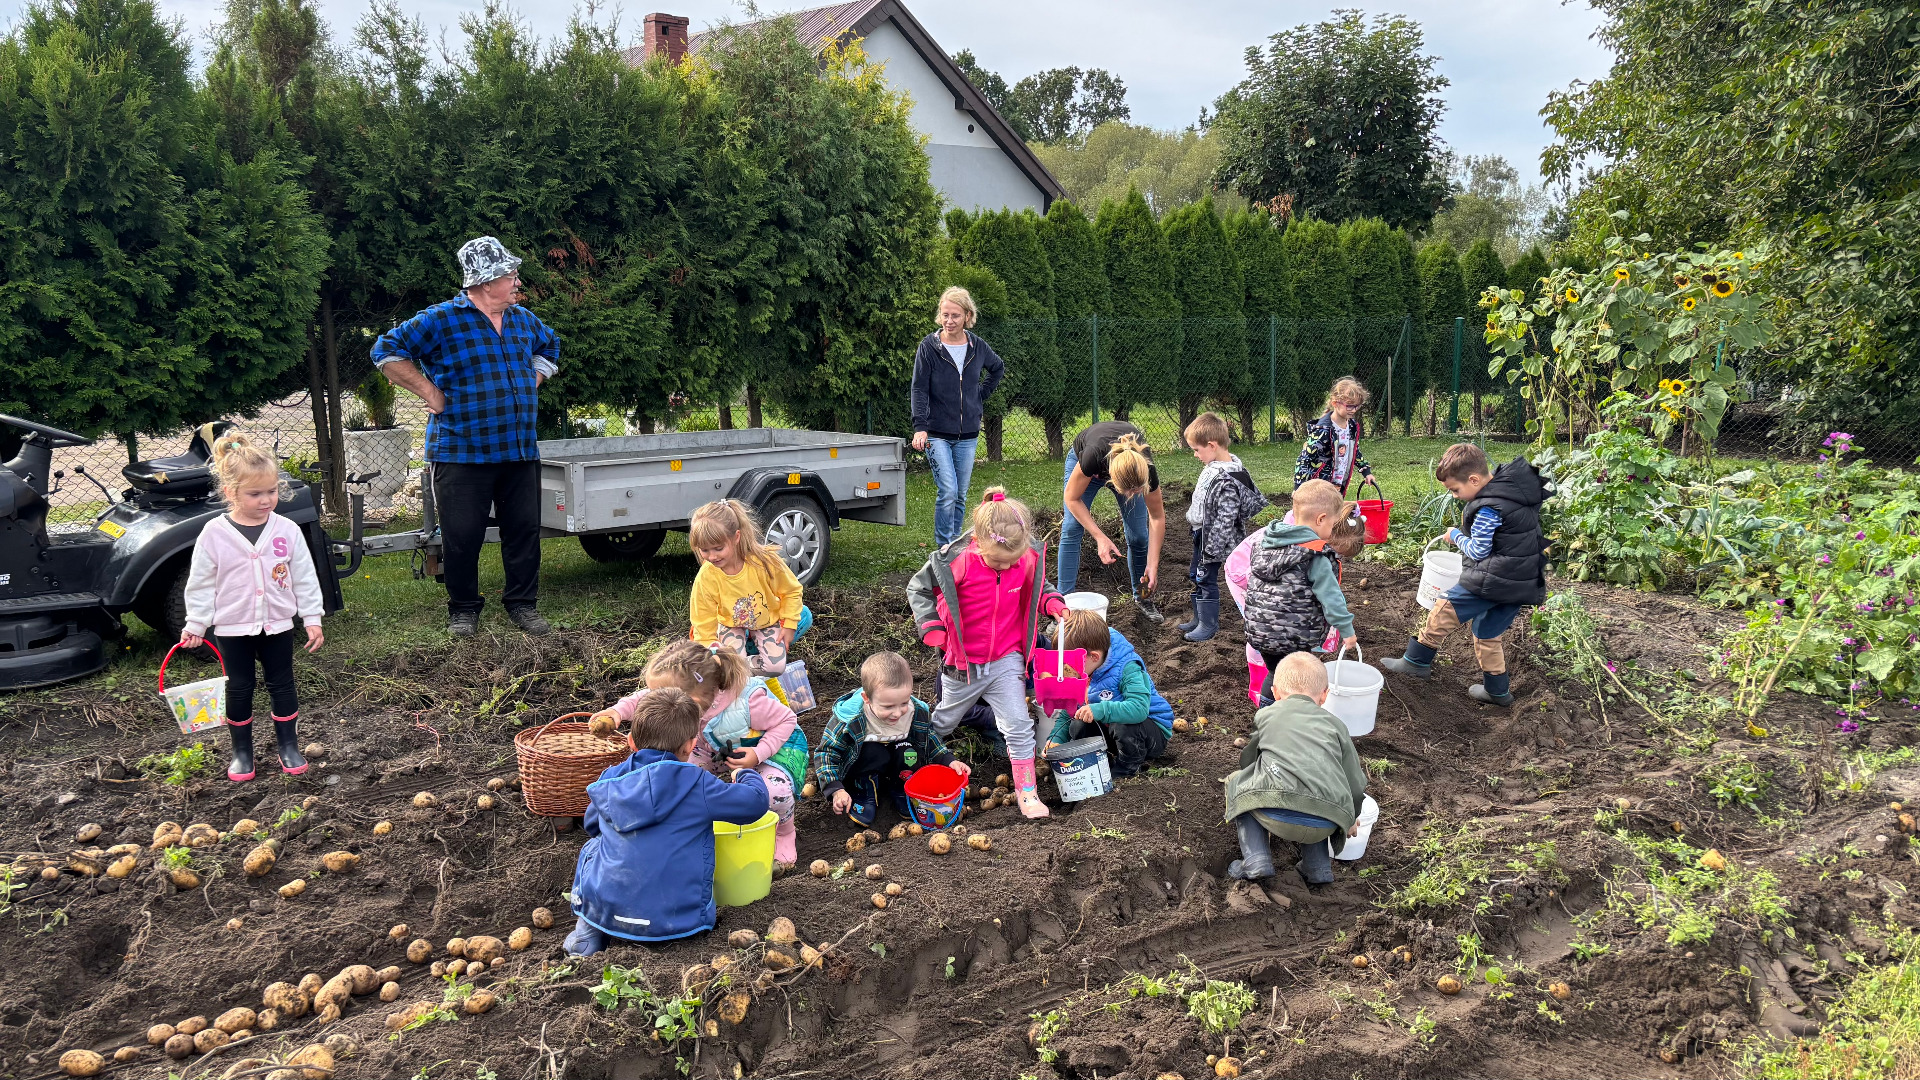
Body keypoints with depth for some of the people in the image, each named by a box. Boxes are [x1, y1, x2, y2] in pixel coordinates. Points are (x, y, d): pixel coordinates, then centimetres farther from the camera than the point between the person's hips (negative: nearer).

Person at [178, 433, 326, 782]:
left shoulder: (288, 531, -6)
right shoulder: (214, 535, -10)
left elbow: (304, 578, 0)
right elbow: (201, 584, -3)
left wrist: (312, 619, -1)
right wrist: (195, 626, -1)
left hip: (277, 625, 1)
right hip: (232, 629, -1)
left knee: (282, 686, 11)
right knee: (239, 690, 10)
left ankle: (288, 746, 25)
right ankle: (241, 751, 24)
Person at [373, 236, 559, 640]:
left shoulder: (524, 320, 12)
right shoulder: (441, 320, -7)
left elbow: (549, 348, 33)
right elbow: (387, 351, -7)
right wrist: (431, 393, -10)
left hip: (521, 452, 5)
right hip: (462, 453, -5)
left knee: (524, 530, 6)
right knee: (463, 536, 1)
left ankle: (523, 603, 19)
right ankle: (463, 609, 16)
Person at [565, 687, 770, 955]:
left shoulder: (609, 781, 6)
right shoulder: (696, 784, -8)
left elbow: (592, 826, 25)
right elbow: (757, 801, -1)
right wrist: (745, 775, 22)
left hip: (604, 911, 3)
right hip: (677, 920, -3)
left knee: (591, 847, 31)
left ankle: (586, 933, 15)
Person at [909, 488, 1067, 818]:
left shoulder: (1028, 559, -14)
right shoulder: (955, 563, -25)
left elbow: (1035, 588, 9)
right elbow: (918, 588, -8)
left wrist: (1052, 602, -11)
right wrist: (932, 628, -18)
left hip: (1007, 660, 1)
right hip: (963, 663, -1)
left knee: (1018, 725, -4)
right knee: (945, 721, 20)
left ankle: (1026, 791, 9)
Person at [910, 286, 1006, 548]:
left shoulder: (978, 347, 4)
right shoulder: (929, 347, -6)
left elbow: (998, 369, 26)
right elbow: (920, 390, -9)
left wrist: (981, 394, 12)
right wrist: (920, 427, -20)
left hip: (968, 435, 4)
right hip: (937, 434, -4)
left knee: (961, 496, 9)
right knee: (947, 492, -14)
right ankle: (944, 549, -4)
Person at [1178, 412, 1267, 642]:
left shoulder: (1226, 481, -30)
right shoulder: (1217, 465, 1)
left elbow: (1225, 519, -28)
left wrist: (1211, 550, -23)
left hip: (1213, 538, -10)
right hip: (1202, 533, 10)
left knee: (1206, 579, 3)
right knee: (1195, 575, 21)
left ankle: (1209, 624, 19)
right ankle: (1199, 618, 36)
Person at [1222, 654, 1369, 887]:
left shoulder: (1266, 715, 22)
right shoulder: (1336, 724, 25)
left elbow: (1247, 761, 35)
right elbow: (1356, 785, 25)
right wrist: (1349, 821, 46)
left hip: (1275, 815, -3)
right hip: (1324, 827, 3)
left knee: (1237, 783, 28)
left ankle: (1256, 860, 13)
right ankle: (1318, 866, 24)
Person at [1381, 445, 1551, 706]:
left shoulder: (1488, 508, -21)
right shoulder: (1515, 486, 6)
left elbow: (1478, 550, -15)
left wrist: (1456, 536, 4)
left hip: (1493, 581, -10)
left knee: (1444, 611, 2)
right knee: (1488, 632, 20)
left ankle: (1416, 661, 12)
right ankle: (1498, 690, 26)